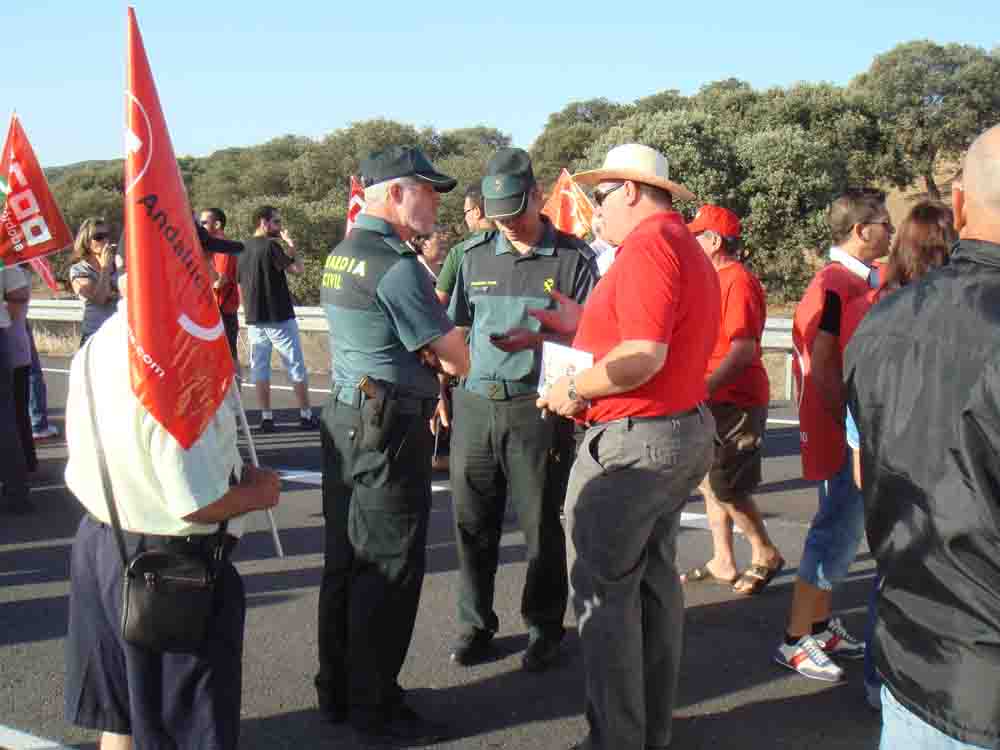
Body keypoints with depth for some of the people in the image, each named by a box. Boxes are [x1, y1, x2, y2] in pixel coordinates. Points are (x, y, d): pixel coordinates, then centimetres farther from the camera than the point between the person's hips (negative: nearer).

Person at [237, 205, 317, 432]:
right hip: (279, 318, -6)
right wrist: (290, 246, -3)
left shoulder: (243, 249, 10)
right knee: (296, 367, 3)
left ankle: (266, 418, 7)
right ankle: (306, 415, 6)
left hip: (254, 320, 6)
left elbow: (240, 286, 14)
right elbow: (298, 268, -17)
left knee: (260, 369, 8)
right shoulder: (271, 245, -13)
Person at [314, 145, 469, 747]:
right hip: (390, 429, -10)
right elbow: (458, 359, -14)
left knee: (346, 560, 15)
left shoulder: (341, 255, 12)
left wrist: (425, 353, -3)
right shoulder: (396, 266, -17)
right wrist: (440, 356, 8)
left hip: (344, 417, 10)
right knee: (389, 570, -1)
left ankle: (338, 690, 26)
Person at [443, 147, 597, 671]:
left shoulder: (573, 258, -1)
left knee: (542, 525, 4)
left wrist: (541, 338, -18)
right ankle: (475, 624, 23)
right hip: (474, 405, 4)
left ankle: (544, 627, 20)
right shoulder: (475, 255, 11)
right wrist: (444, 391, 11)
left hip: (537, 408, -3)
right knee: (472, 521, 9)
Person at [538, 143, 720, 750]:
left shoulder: (647, 246, -17)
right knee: (655, 581, 17)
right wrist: (581, 328, 16)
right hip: (687, 431, 11)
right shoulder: (690, 249, 15)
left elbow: (644, 357, -26)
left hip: (634, 440, -11)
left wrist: (573, 390, -14)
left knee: (605, 591, -2)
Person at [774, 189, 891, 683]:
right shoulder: (836, 285, -17)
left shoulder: (855, 281, 13)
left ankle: (821, 626, 27)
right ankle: (795, 642, 3)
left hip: (855, 433, 10)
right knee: (837, 535, -5)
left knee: (838, 530, 16)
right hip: (841, 435, -10)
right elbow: (822, 368, -21)